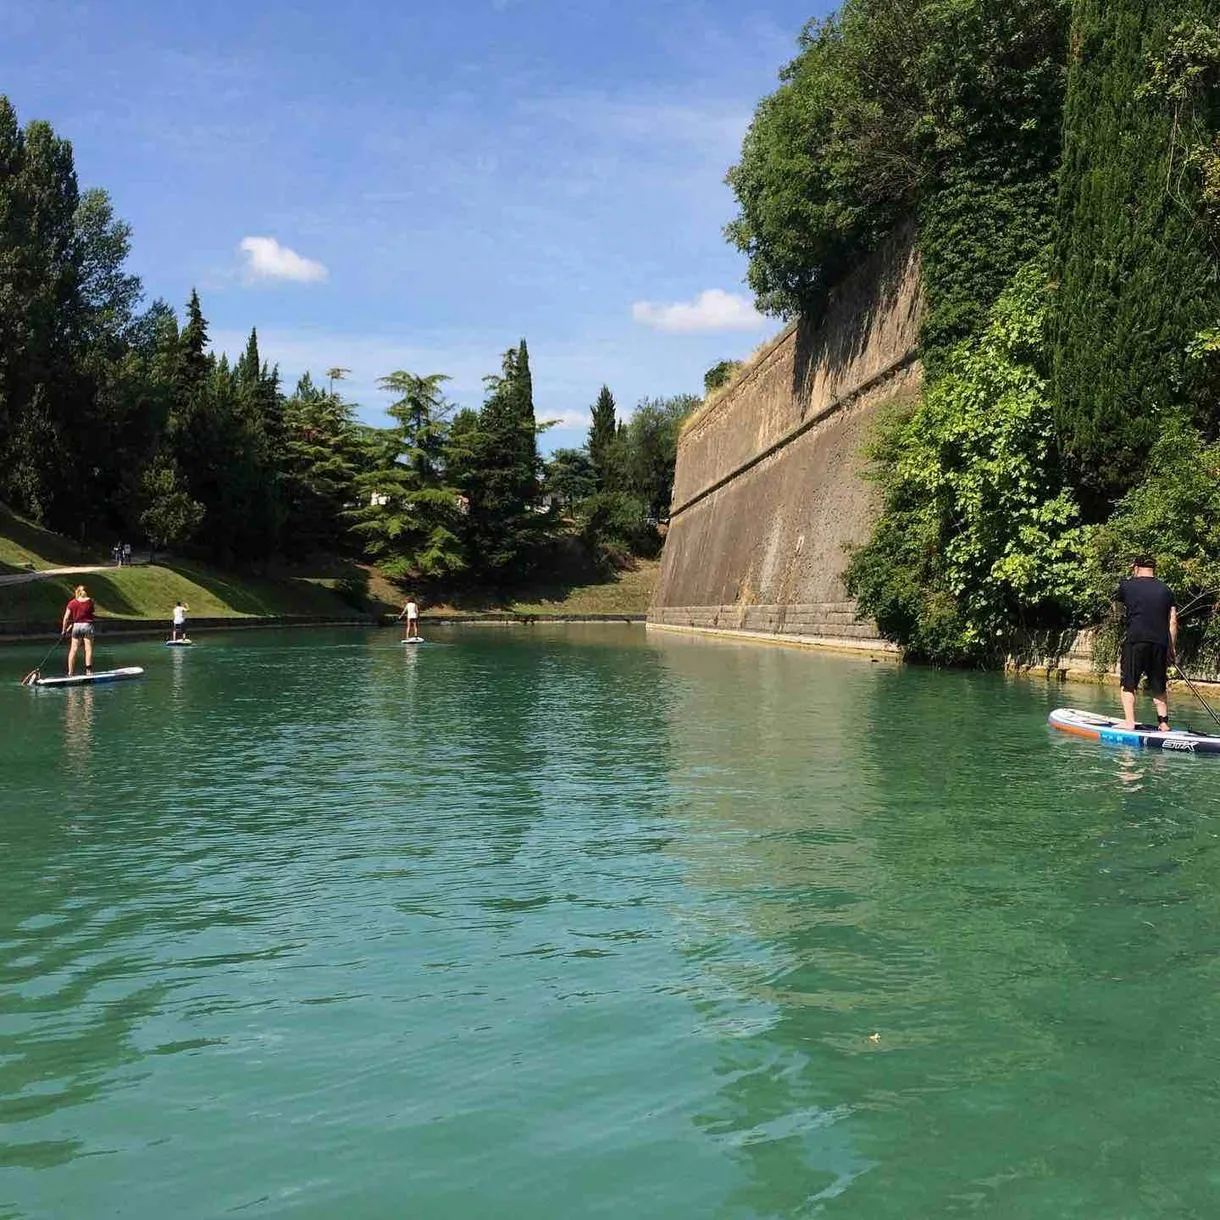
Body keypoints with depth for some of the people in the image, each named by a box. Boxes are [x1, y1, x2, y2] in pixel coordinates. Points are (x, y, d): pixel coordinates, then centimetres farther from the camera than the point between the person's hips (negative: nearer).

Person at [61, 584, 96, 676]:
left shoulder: (72, 603, 0)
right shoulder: (90, 601, -2)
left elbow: (66, 618, 0)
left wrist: (64, 630, 9)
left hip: (76, 626, 2)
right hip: (87, 625, -1)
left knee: (73, 650, 5)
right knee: (88, 649, 0)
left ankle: (70, 673, 6)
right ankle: (88, 670, -10)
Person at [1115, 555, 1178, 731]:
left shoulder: (1127, 585, 2)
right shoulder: (1165, 589, 11)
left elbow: (1119, 606, 22)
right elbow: (1173, 621, 10)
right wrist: (1172, 648, 14)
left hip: (1135, 640, -3)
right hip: (1160, 642, 4)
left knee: (1129, 685, 2)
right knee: (1159, 686, 12)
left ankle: (1129, 722, -5)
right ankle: (1163, 723, 12)